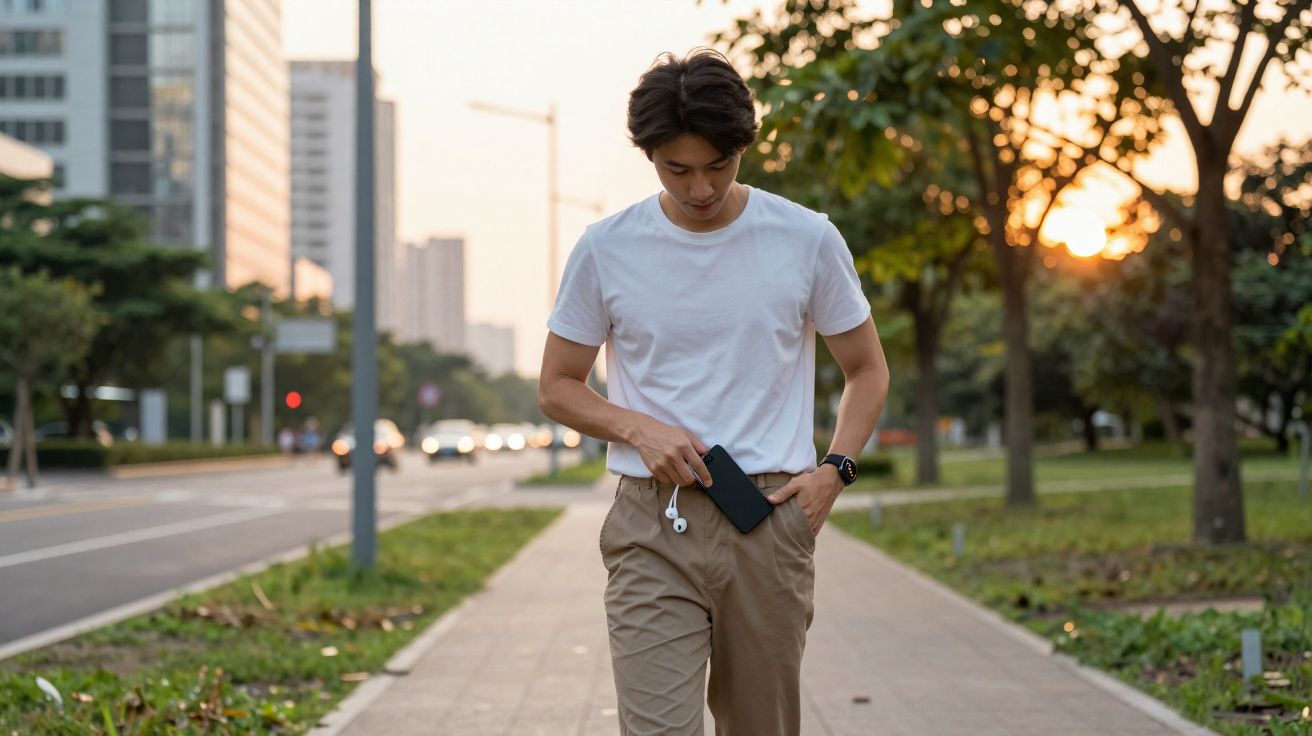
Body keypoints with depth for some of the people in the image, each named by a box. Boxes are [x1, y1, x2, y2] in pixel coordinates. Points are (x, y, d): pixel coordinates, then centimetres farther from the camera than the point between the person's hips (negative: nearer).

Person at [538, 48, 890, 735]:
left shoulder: (807, 239, 2)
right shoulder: (606, 249, 1)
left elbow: (866, 370, 13)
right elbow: (557, 386, 10)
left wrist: (834, 469, -4)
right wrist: (640, 428, -9)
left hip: (770, 519, 1)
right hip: (652, 528, -1)